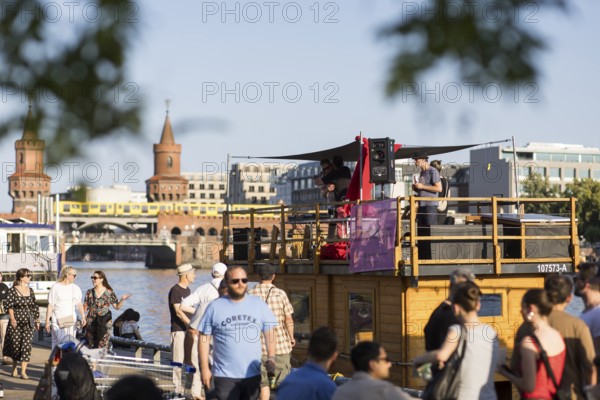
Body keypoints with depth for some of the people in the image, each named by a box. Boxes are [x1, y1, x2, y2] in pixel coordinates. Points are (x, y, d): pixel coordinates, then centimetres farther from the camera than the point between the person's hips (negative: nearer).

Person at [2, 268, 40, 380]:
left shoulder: (30, 290, 10)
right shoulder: (12, 290, -4)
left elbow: (34, 307, 15)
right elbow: (9, 305, -10)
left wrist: (37, 320, 15)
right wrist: (12, 318, -22)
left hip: (28, 322, 3)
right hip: (16, 322, -3)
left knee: (27, 345, -7)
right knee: (15, 345, 5)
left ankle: (23, 371, -7)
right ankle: (14, 368, 27)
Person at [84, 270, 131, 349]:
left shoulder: (109, 292, -1)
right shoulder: (89, 292, 7)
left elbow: (117, 307, 0)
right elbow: (85, 308, 10)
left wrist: (122, 300, -15)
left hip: (105, 322, -3)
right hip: (91, 321, 3)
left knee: (102, 347, -5)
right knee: (91, 346, 3)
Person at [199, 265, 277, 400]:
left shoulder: (258, 304, 3)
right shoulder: (215, 307, -3)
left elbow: (269, 333, 8)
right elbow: (204, 338, -1)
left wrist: (271, 358, -6)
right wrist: (204, 368, -5)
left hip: (253, 374, 3)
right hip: (225, 375, -3)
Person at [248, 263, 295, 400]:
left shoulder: (250, 295, -4)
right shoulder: (280, 294, -7)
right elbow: (289, 320, -5)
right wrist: (291, 337, 10)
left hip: (259, 345, 1)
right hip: (280, 343, -1)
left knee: (263, 382, 9)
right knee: (283, 380, 12)